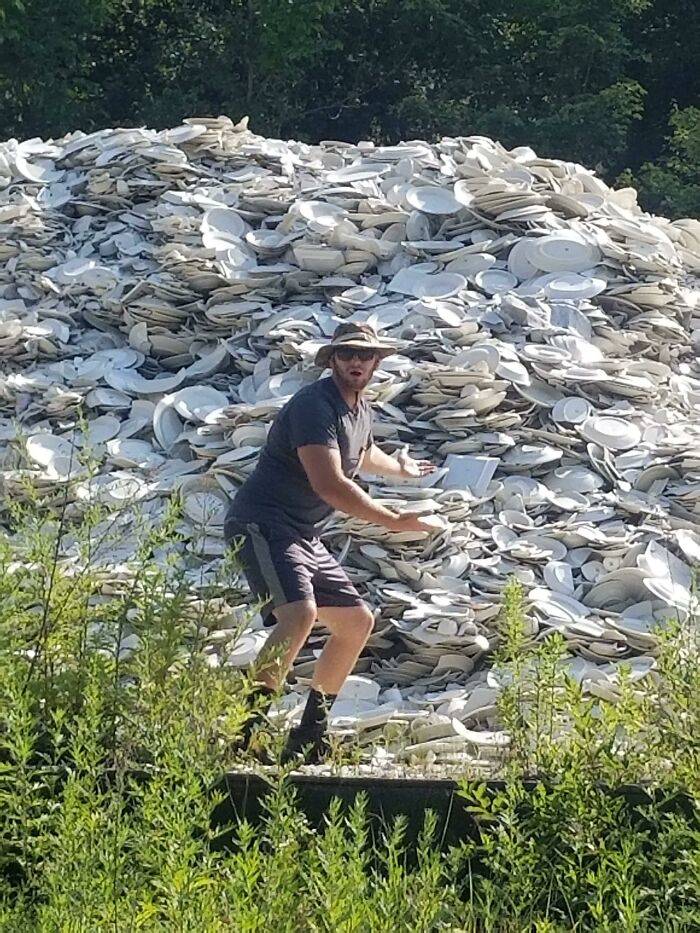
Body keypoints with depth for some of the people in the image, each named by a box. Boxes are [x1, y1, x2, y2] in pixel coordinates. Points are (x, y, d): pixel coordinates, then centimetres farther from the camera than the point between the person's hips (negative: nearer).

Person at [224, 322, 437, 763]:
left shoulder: (361, 411, 14)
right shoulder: (314, 405, -17)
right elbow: (330, 484, -27)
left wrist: (401, 467, 57)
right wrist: (394, 521, -23)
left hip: (304, 537, 10)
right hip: (262, 525, -10)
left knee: (357, 621, 13)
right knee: (299, 613, -32)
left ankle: (310, 736, 22)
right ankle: (243, 731, -29)